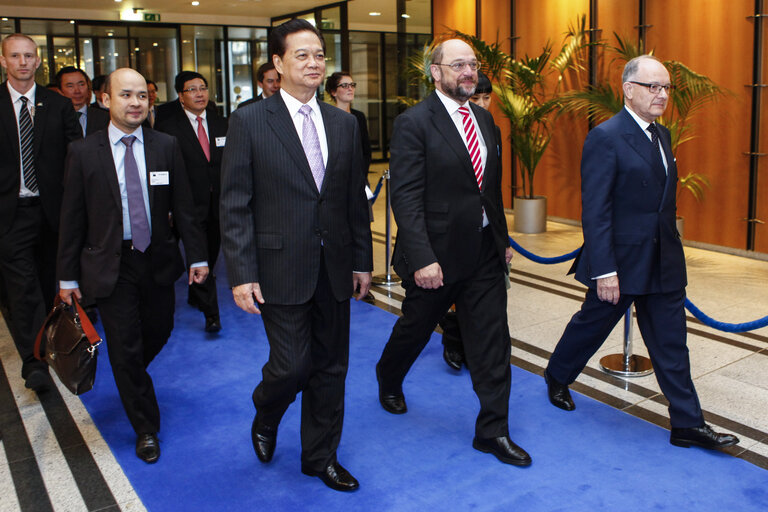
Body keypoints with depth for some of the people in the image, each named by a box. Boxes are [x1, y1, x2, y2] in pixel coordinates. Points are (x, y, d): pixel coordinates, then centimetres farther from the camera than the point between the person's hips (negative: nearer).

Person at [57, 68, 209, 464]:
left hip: (157, 261, 2)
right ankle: (146, 429, 20)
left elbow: (183, 206, 2)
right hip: (110, 265, -2)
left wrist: (197, 255, -2)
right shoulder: (84, 152, -4)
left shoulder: (166, 147, 0)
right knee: (125, 348, 3)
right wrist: (68, 275, -1)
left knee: (159, 332, 15)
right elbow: (72, 218, -2)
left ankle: (130, 376, 50)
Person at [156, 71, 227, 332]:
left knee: (211, 254, 15)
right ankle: (211, 313, -2)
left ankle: (195, 296, 38)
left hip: (218, 203, 5)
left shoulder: (221, 125, 10)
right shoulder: (167, 126, -4)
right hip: (191, 204, -5)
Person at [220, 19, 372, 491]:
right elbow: (235, 204, -7)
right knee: (292, 364, -2)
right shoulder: (250, 121, -5)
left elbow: (356, 199, 11)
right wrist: (241, 274, -12)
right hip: (281, 267, -4)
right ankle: (265, 421, 33)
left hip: (334, 268, 5)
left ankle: (321, 456, 31)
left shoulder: (344, 124, 8)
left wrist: (362, 261, 9)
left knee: (330, 367, 11)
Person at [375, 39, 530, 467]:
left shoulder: (484, 118, 9)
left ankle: (493, 431, 16)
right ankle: (389, 379, 47)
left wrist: (504, 239, 16)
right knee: (416, 328, 16)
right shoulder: (414, 123, -12)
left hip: (485, 252, 5)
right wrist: (421, 259, -23)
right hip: (437, 254, -5)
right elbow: (406, 197, -18)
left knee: (493, 341, 5)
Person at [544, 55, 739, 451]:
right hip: (621, 262, -7)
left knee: (671, 343, 9)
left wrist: (672, 251, 13)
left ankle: (687, 424, 17)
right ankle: (557, 377, 38)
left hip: (664, 263, 7)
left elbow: (664, 201, 15)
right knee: (592, 324, 13)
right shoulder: (605, 137, -15)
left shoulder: (661, 135, 11)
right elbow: (595, 211, -19)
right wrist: (604, 270, -22)